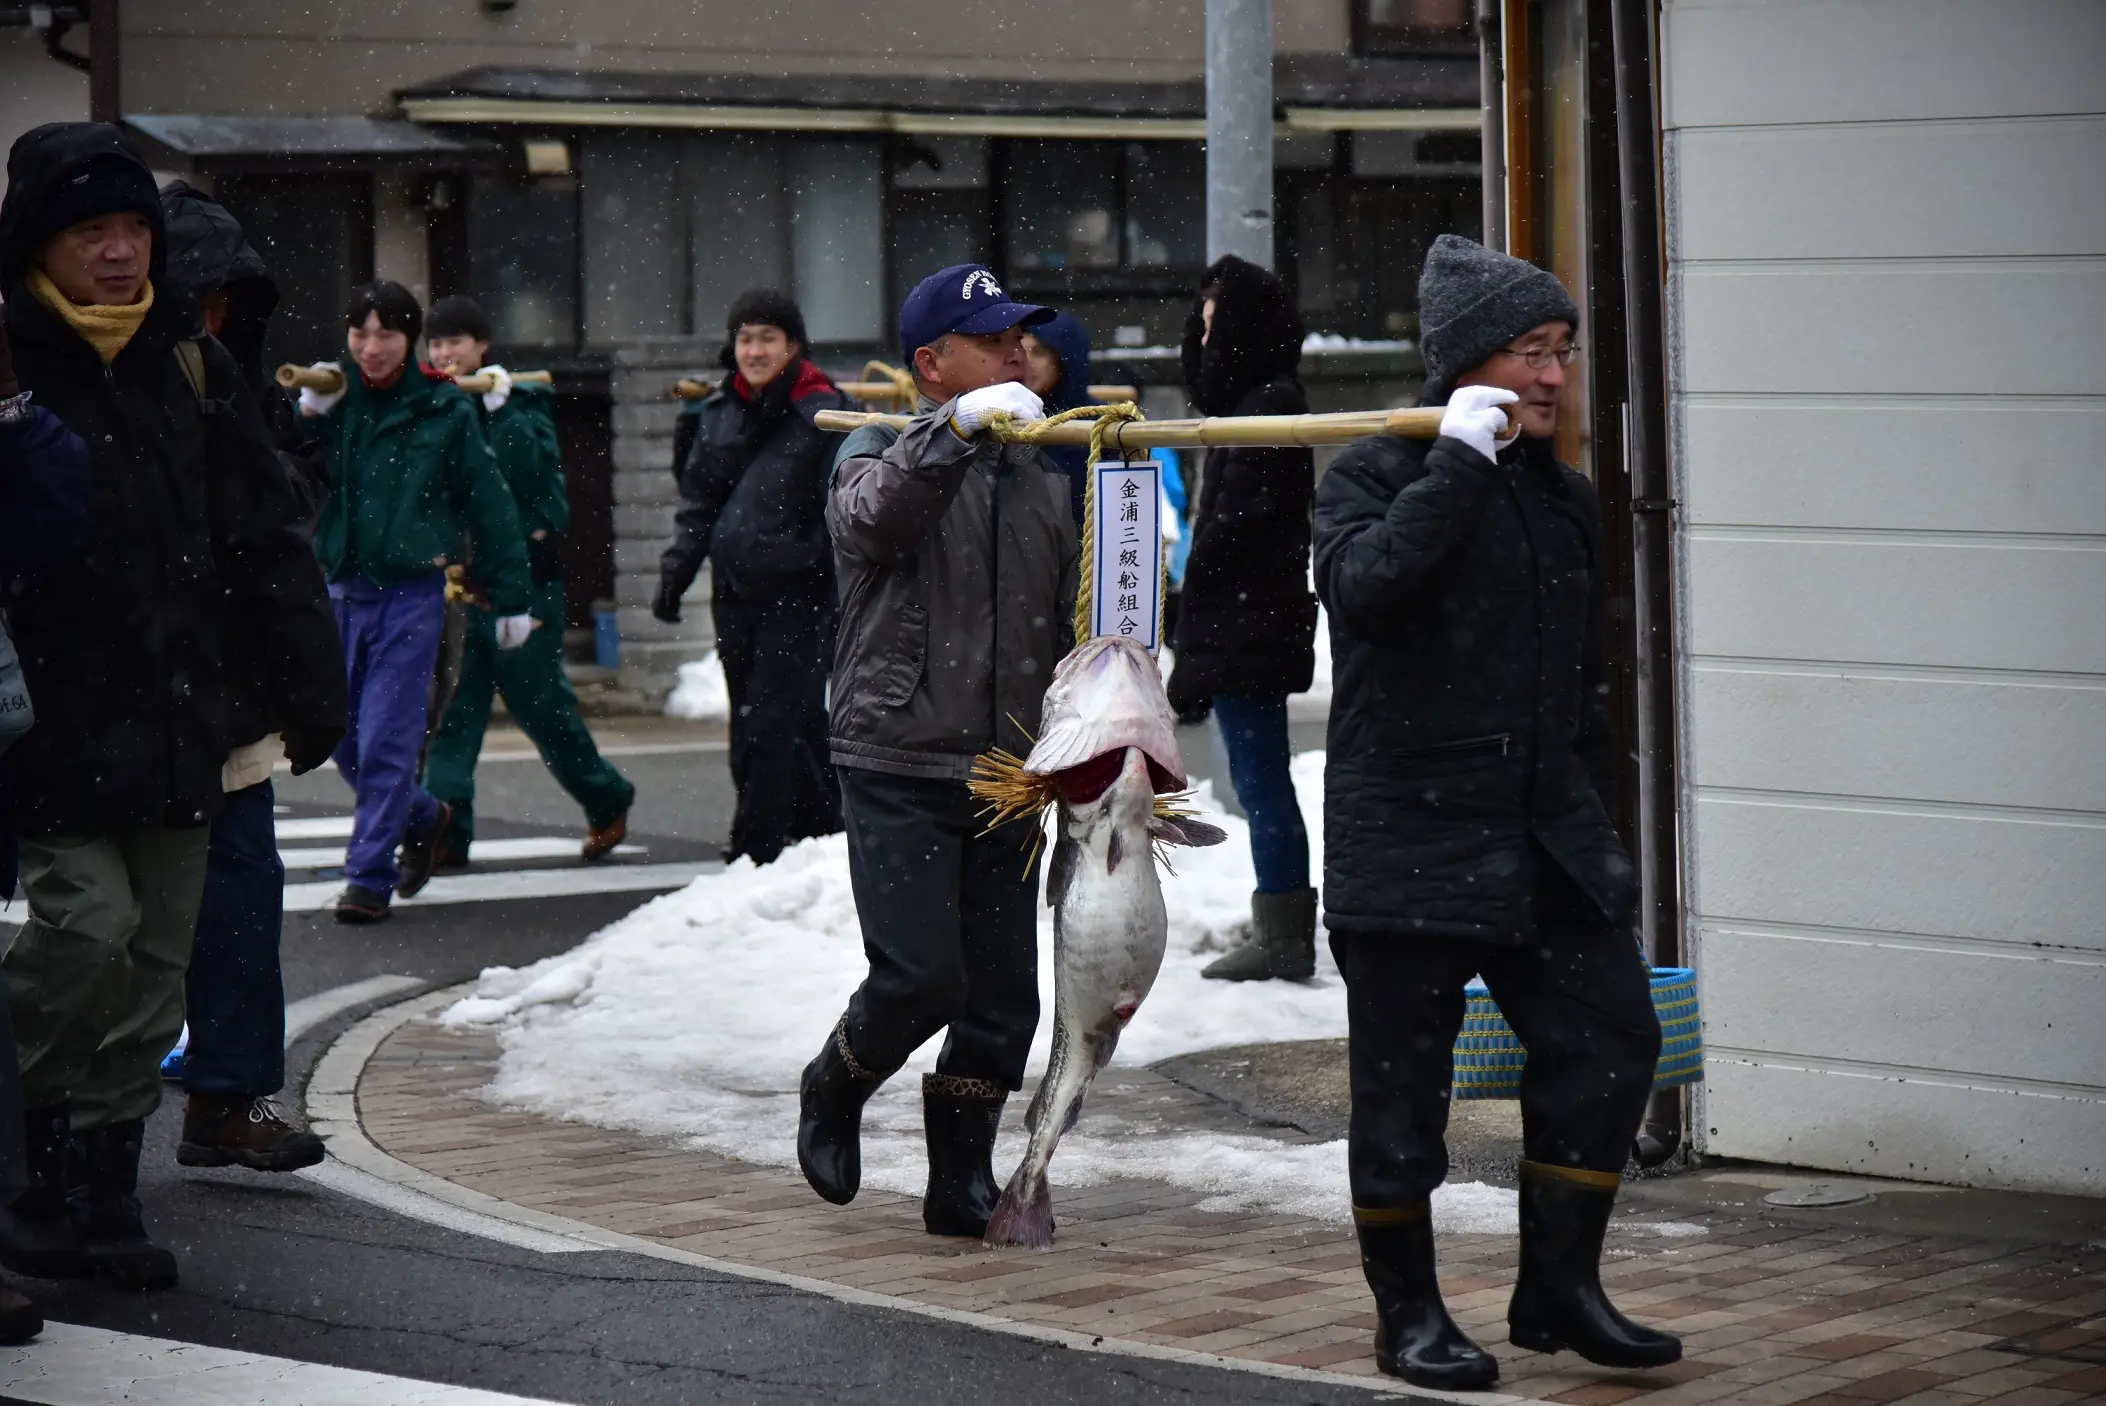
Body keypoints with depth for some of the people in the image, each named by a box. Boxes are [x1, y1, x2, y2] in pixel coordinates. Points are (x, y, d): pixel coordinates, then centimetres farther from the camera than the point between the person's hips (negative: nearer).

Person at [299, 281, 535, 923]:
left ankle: (370, 875, -2)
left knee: (387, 742, -8)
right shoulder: (334, 400, 6)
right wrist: (306, 417, -15)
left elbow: (490, 506, 2)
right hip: (340, 589, 4)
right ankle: (423, 817, 34)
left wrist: (512, 599, 1)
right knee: (345, 742, 10)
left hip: (412, 594, -4)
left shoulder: (444, 410, -2)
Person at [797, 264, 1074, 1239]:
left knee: (1003, 997, 2)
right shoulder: (882, 455, -1)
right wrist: (958, 429, -40)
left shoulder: (1039, 481, 16)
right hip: (901, 767, -5)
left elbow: (1071, 633, 21)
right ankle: (833, 1090, 18)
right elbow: (876, 511, -27)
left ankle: (961, 1181, 15)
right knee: (919, 978, -12)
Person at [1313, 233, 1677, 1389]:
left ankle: (1558, 1288, 10)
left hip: (1544, 842, 6)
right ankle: (1407, 1314, 15)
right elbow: (1363, 580, -28)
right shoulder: (1378, 477, -5)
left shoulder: (1565, 501, 15)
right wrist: (1460, 460, -24)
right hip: (1408, 838, -6)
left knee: (1608, 1040, -2)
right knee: (1402, 1084, 2)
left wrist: (1587, 825, 19)